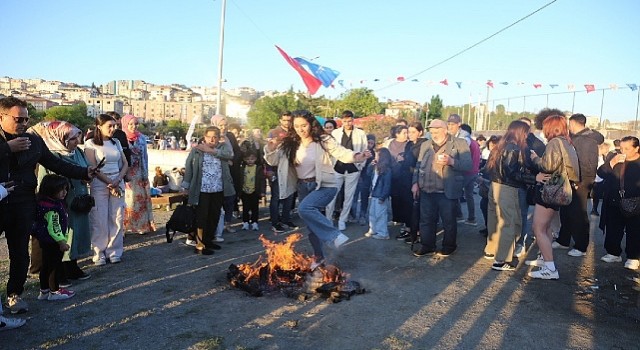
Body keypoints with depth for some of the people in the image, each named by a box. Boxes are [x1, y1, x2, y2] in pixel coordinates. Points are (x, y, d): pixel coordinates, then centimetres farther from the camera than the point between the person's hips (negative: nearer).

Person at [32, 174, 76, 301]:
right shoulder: (52, 208, -23)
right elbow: (54, 227, -24)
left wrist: (63, 239, 22)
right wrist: (62, 241, -21)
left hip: (45, 241, 10)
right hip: (53, 242, -10)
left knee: (46, 265, 17)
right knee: (55, 266, 0)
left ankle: (44, 291, 27)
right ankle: (55, 291, 10)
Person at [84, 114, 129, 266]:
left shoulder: (116, 142, 13)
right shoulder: (91, 144, 0)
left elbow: (125, 165, 10)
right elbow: (93, 168, -7)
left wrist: (117, 181, -7)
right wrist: (110, 183, -11)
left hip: (118, 183, 4)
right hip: (99, 185, -4)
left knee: (117, 219, 3)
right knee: (99, 220, -3)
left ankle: (114, 252, 12)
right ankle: (99, 254, 7)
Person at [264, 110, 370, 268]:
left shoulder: (323, 140, -12)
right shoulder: (290, 144, -1)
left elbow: (342, 153, -18)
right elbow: (273, 161, 0)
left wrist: (356, 156, -38)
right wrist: (270, 149, -21)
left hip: (325, 185, -5)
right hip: (303, 187, 6)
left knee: (305, 208, -31)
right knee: (311, 225, 13)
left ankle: (335, 235, -19)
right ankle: (318, 256, 34)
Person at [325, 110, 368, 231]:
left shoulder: (360, 133, 1)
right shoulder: (335, 133, 1)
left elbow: (364, 151, 4)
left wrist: (360, 165, -1)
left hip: (353, 169, 0)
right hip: (337, 168, 0)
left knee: (349, 196, 6)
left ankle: (342, 220, 18)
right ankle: (327, 220, 13)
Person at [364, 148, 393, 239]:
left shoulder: (386, 170, -17)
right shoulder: (376, 167, 8)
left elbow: (387, 184, -18)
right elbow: (368, 172, 22)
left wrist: (383, 197, -20)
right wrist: (371, 165, 6)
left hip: (380, 195, -9)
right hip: (374, 194, 9)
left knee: (380, 214, -1)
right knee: (372, 213, 17)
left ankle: (383, 233, 9)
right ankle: (373, 230, 30)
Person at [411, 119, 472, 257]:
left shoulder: (459, 143, -3)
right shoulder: (425, 145, 14)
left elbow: (468, 165, -9)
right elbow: (418, 165, 17)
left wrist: (451, 161, -23)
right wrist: (415, 183, 8)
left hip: (448, 192, -4)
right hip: (427, 191, 5)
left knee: (449, 221, 8)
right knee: (426, 220, 9)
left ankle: (449, 247, 24)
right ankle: (427, 246, 22)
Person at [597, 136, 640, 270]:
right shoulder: (614, 158, 7)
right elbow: (601, 173, 0)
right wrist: (612, 162, -15)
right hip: (614, 204, 4)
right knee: (613, 231, 11)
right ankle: (614, 253, 25)